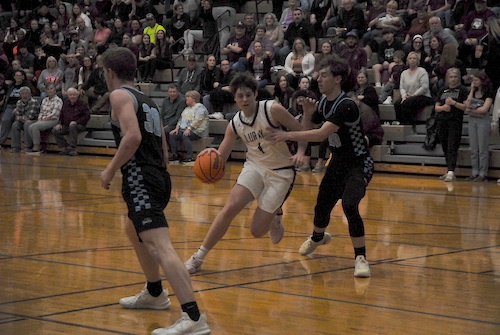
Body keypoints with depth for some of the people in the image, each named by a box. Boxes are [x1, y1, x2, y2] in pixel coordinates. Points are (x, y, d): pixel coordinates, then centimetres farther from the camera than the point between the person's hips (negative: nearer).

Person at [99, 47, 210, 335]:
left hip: (139, 179, -10)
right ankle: (155, 294, 46)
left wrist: (111, 171, -11)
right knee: (134, 231, 33)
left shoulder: (120, 95, -4)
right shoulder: (149, 102, 22)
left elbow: (133, 137, -20)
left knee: (159, 246, -20)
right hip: (160, 177, 10)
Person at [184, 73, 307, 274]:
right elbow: (220, 158, 3)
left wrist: (300, 153, -23)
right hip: (255, 166, 3)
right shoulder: (235, 124, 0)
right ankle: (199, 257, -13)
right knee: (230, 206, -22)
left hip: (281, 172, -3)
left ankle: (275, 215, 33)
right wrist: (211, 154, -20)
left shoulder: (272, 110, -14)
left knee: (257, 231, -6)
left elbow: (301, 132, -5)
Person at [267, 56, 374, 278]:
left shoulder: (346, 105, -27)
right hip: (338, 162, 8)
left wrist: (288, 135, -34)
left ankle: (361, 258, -16)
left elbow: (321, 134, -35)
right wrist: (308, 113, -10)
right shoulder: (323, 102, 1)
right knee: (322, 206, 15)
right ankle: (317, 238, 48)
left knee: (349, 206, -27)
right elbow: (308, 129, 10)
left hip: (359, 164, -8)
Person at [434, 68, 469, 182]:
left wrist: (454, 103, -16)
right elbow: (436, 107, 15)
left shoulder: (463, 90, 2)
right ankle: (449, 172, 16)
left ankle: (451, 172, -23)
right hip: (442, 121, 5)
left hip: (455, 122, -5)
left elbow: (466, 107, -5)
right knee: (445, 148, 8)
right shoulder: (443, 90, 16)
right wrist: (443, 107, -6)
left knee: (452, 148, -14)